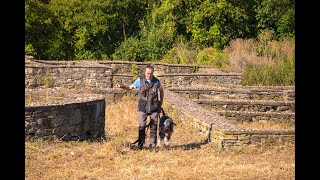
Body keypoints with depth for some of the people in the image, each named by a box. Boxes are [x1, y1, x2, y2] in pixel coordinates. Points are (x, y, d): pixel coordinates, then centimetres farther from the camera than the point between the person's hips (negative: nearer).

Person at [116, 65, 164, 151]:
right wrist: (121, 86, -8)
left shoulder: (157, 82, 1)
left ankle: (152, 146, 12)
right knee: (141, 126, -6)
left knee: (153, 126, 2)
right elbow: (130, 87, 8)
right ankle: (140, 145, 3)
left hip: (154, 108, 1)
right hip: (143, 108, 0)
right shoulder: (140, 81, -1)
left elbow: (161, 90, 20)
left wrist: (161, 102, 17)